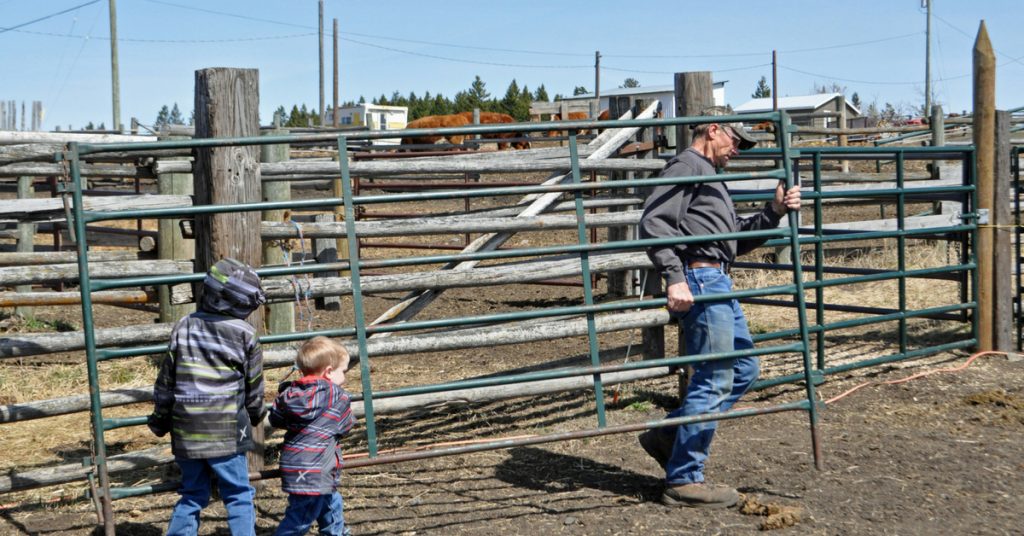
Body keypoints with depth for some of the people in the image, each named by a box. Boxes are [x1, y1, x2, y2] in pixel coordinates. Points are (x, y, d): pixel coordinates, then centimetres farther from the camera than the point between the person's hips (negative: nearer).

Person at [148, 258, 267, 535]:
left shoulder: (183, 328, 3)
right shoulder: (244, 334, -6)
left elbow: (165, 381, 6)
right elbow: (254, 387, 3)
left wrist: (160, 419, 18)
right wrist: (256, 414, 21)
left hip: (186, 432, 4)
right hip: (226, 433, -4)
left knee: (192, 495, 17)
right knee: (239, 496, 5)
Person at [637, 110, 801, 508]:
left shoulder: (710, 177, 26)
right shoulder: (687, 166, -6)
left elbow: (737, 240, 24)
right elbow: (653, 223, -20)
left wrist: (775, 212, 10)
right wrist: (674, 278, -28)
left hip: (718, 283, 11)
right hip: (700, 280, -11)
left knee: (743, 369, 16)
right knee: (714, 380, -7)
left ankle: (669, 436, 19)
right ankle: (684, 481, -1)